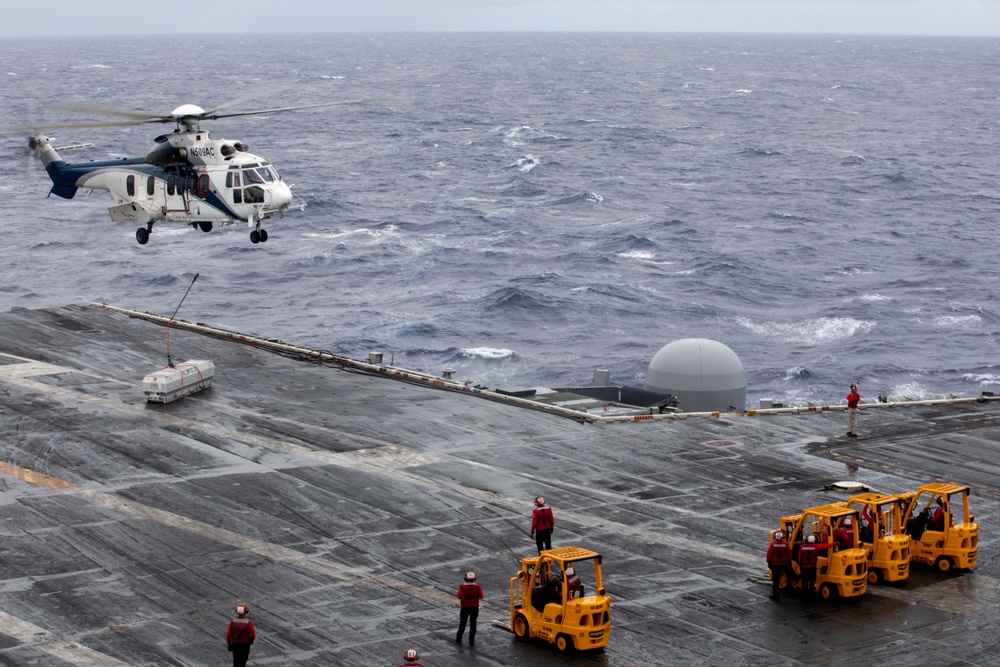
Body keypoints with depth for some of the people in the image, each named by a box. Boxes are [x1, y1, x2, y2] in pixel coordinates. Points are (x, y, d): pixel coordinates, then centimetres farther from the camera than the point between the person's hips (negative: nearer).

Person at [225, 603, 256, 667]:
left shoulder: (233, 621, -13)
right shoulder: (248, 622, -20)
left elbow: (228, 634, -9)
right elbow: (253, 635, -15)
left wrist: (229, 645, 6)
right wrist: (251, 640, 9)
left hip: (235, 645, 2)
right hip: (245, 645, -2)